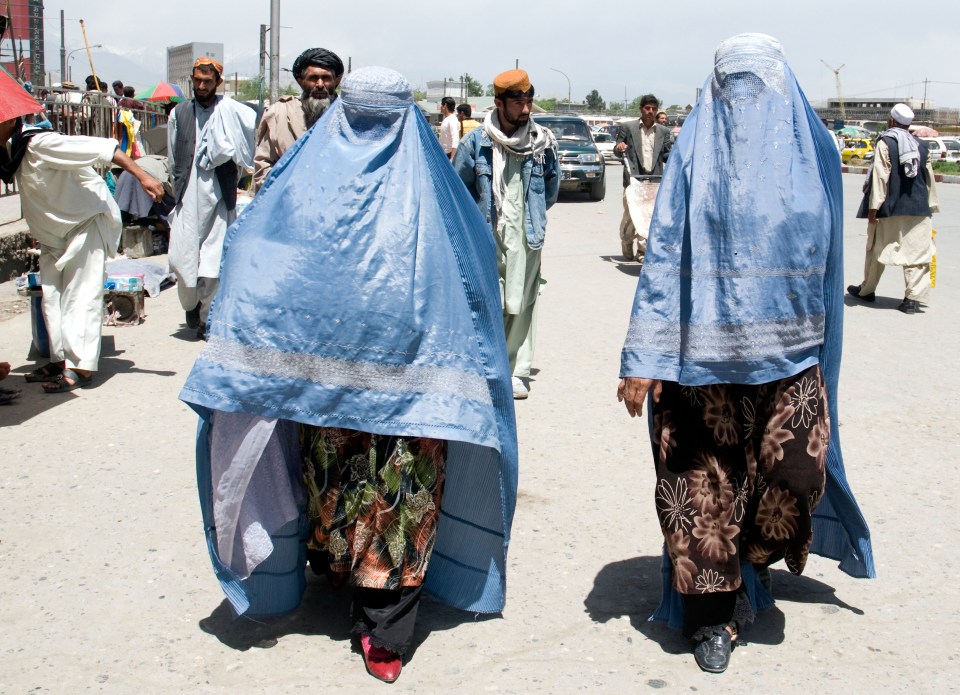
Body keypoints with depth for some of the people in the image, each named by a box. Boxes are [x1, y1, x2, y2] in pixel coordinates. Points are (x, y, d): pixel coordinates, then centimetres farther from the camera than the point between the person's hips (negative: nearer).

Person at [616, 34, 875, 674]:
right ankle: (714, 615, 20)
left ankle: (755, 560, 23)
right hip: (704, 353, -1)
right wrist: (646, 358, -9)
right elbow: (664, 256, -3)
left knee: (796, 471, -8)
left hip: (788, 355, 1)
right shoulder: (695, 151, 0)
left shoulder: (813, 149, 5)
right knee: (703, 483, 1)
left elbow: (827, 257, 11)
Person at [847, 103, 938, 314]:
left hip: (890, 209, -3)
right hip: (919, 209, 4)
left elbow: (880, 177, -14)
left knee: (877, 250, 13)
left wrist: (873, 207, -13)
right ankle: (914, 298, -5)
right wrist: (931, 205, 20)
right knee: (917, 253, 2)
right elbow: (929, 179, 12)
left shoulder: (885, 143, -8)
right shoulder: (921, 146, 8)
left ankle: (867, 290, 27)